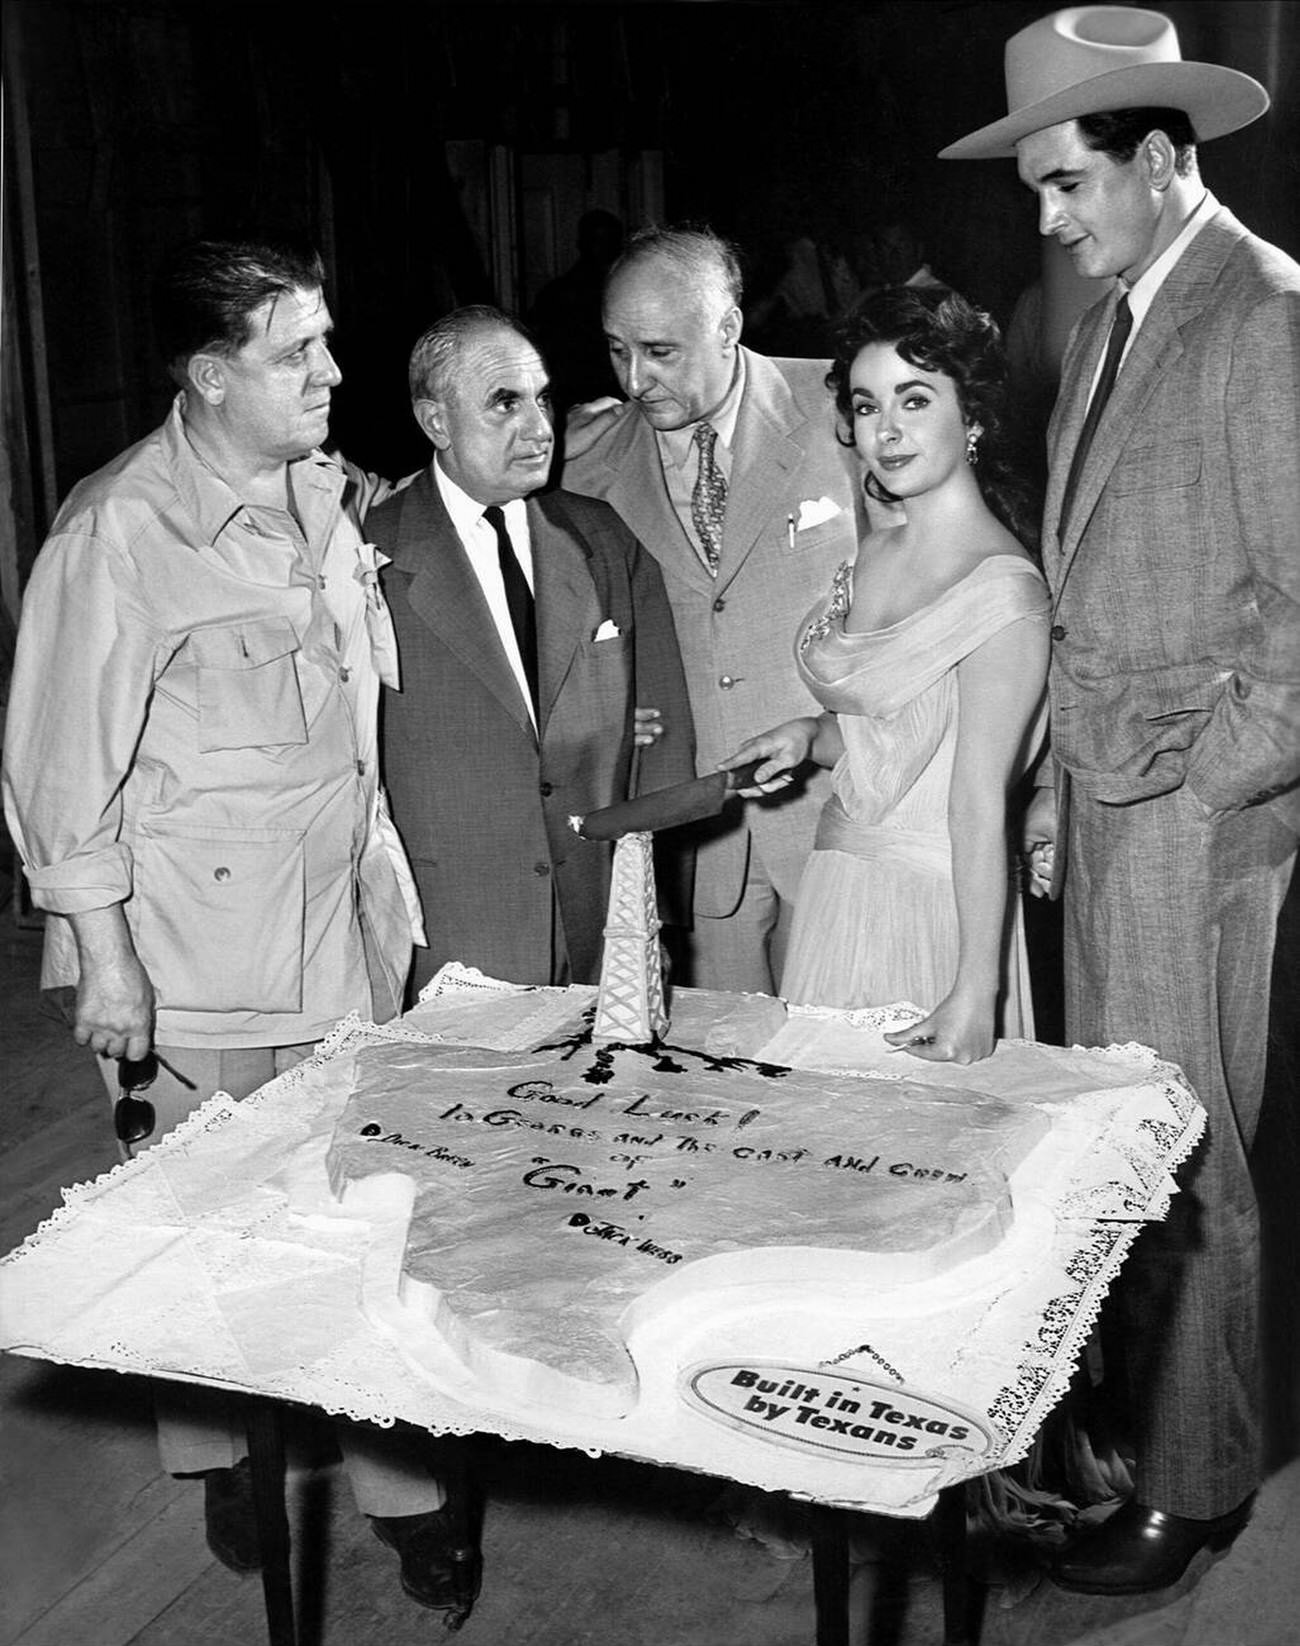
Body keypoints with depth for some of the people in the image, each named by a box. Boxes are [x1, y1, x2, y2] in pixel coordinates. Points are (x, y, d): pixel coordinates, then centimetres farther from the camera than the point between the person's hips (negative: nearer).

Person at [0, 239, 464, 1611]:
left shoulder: (327, 495, 6)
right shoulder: (121, 531, -15)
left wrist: (382, 880, 18)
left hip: (344, 918, 6)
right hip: (200, 948, -5)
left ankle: (394, 1477, 23)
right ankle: (219, 1461, 32)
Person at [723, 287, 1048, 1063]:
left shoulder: (1003, 589, -18)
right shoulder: (878, 554, 7)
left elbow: (979, 807, -20)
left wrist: (975, 993, -21)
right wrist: (813, 736, 1)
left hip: (932, 905, -8)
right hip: (838, 888, 8)